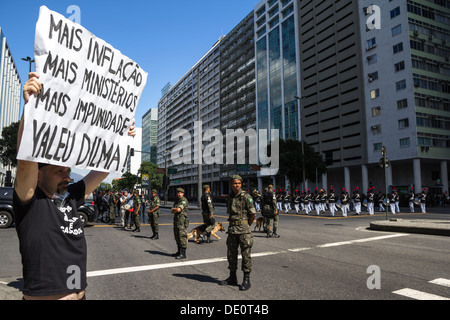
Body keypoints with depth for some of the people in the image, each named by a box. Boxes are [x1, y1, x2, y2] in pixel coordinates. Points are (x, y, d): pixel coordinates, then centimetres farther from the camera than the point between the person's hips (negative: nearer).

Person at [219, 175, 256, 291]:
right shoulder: (229, 197, 8)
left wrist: (246, 227, 2)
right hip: (232, 229, 6)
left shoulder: (246, 197, -11)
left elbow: (253, 214, -9)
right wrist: (233, 225, 12)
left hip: (244, 230, -6)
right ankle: (232, 278, 27)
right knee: (231, 254, 13)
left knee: (246, 255, 1)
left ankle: (246, 280, 11)